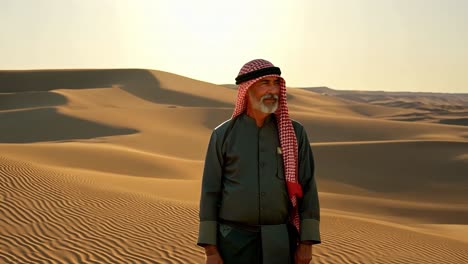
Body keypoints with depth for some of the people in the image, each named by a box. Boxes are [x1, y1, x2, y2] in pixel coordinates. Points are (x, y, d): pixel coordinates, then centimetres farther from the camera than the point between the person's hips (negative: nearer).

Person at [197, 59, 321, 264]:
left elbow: (307, 188, 1)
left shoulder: (295, 133, 1)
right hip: (234, 241, -1)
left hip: (279, 243, 1)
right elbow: (210, 192, -1)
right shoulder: (223, 135, -1)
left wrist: (306, 243, -4)